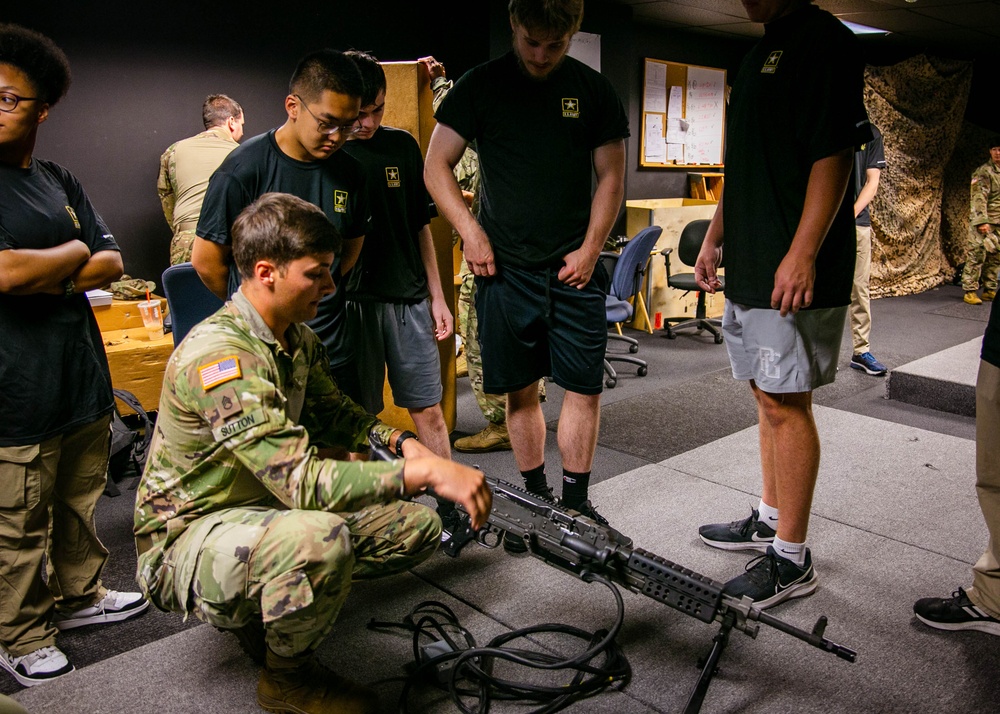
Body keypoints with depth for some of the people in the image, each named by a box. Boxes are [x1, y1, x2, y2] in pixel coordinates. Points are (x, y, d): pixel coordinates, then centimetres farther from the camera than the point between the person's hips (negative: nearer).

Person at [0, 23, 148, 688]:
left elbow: (112, 262, 7)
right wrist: (76, 252, -6)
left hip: (82, 376, 7)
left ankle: (76, 595, 39)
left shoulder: (59, 180, 12)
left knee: (80, 501, 20)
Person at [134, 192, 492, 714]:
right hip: (187, 536, -8)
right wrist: (423, 472, -37)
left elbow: (332, 410, 16)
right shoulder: (218, 357, -29)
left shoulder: (296, 337, 1)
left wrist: (400, 441, -3)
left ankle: (266, 602, 10)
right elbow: (302, 480, -37)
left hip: (268, 506, 9)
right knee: (321, 538, -39)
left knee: (418, 526, 1)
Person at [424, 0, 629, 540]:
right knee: (520, 389, 6)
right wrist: (470, 231, -9)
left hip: (575, 266, 1)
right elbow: (436, 166, 3)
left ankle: (575, 502, 17)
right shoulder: (480, 85, 4)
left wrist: (590, 247, -3)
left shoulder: (594, 90, 7)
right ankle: (536, 499, 22)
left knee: (585, 387, 1)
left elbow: (611, 176, 9)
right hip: (505, 267, -1)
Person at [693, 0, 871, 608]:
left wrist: (802, 253, -24)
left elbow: (835, 156, -17)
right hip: (750, 268, 9)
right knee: (769, 398, 16)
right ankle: (770, 520, 30)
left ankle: (792, 559, 6)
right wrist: (715, 238, 23)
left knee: (786, 404, -5)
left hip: (794, 273, -9)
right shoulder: (761, 51, 21)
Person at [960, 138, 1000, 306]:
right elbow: (979, 198, -16)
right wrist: (982, 221, -24)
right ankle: (970, 292, -5)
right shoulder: (984, 172, -8)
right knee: (977, 256, -8)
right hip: (984, 222, -7)